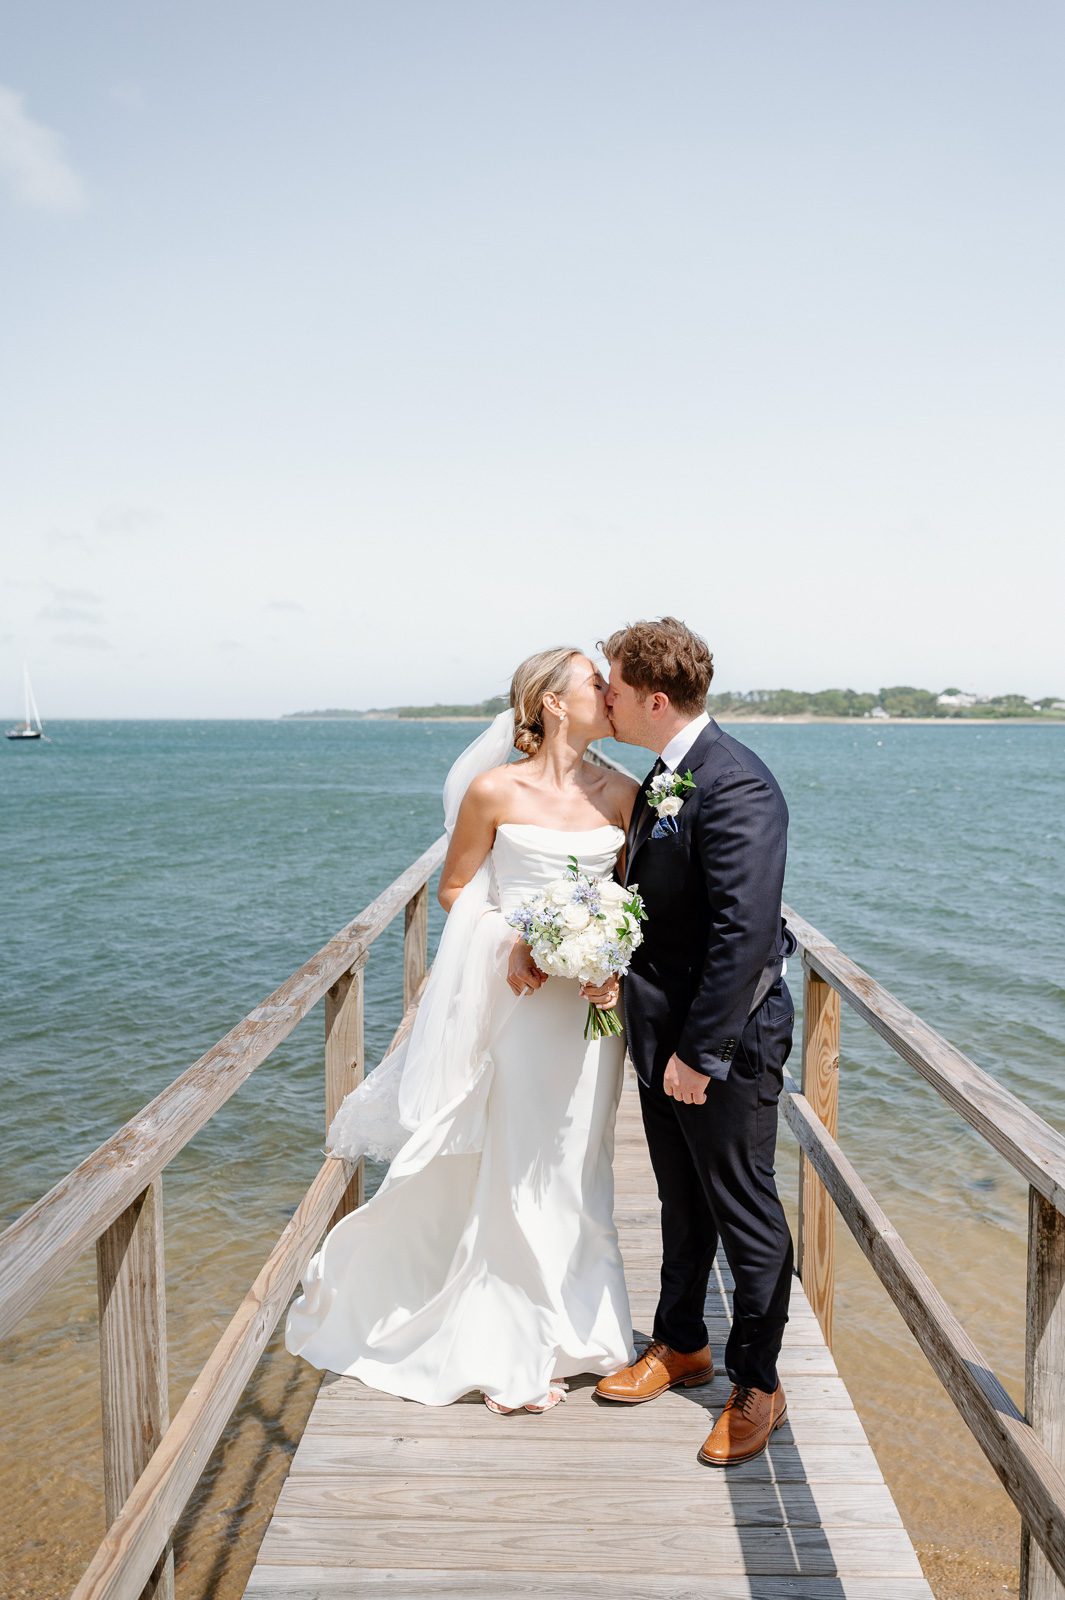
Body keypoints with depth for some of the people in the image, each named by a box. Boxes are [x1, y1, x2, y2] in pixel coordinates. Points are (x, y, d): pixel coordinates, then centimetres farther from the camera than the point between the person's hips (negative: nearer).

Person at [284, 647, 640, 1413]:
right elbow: (456, 890, 1)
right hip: (520, 998, -3)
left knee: (576, 1169, 14)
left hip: (592, 1002, 3)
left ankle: (575, 1332, 33)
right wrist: (511, 938, -14)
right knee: (514, 1171, 7)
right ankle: (512, 1350, 26)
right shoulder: (495, 790, -8)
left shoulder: (621, 792, 2)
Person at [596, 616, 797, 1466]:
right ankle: (682, 1345, 42)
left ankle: (757, 1386, 27)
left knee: (745, 1214, 8)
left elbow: (744, 932, -28)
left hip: (726, 1041, -9)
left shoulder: (735, 785, -23)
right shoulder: (663, 778, 8)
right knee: (682, 1201, 23)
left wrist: (700, 1051, -25)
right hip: (665, 1029, 9)